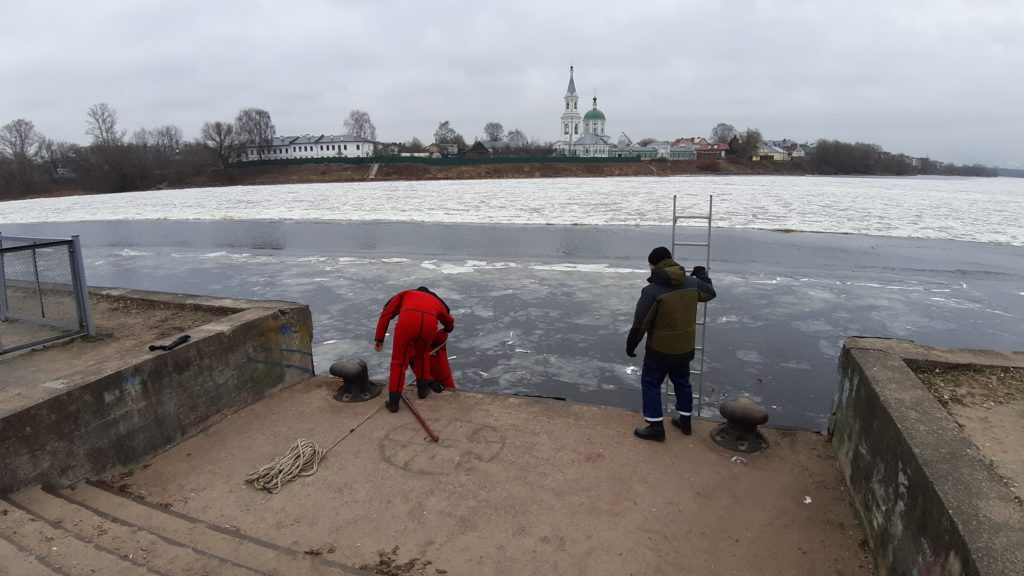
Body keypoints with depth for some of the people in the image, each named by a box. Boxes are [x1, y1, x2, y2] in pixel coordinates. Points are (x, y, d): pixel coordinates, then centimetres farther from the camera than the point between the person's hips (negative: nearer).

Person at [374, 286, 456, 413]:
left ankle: (393, 402, 14)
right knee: (422, 355, 30)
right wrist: (447, 330, 77)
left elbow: (386, 313, 26)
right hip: (430, 322, 2)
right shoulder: (436, 300, 41)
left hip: (407, 320, -1)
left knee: (399, 361, 12)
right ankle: (423, 388, 40)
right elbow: (449, 321, 54)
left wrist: (379, 338, 26)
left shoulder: (405, 294, 38)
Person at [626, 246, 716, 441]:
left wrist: (630, 345, -4)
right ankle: (684, 420, 36)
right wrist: (703, 275, 38)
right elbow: (710, 293, 20)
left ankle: (656, 427, 13)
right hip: (686, 347, 6)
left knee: (650, 383, 10)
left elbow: (640, 324, -19)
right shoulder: (692, 283, -3)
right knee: (682, 382, 23)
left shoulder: (652, 291, -22)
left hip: (660, 349, -6)